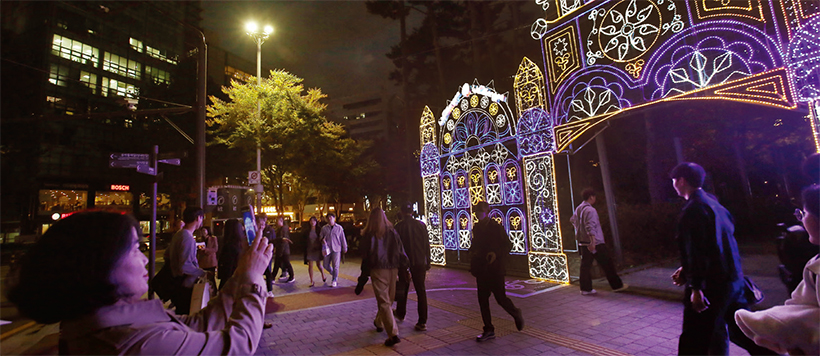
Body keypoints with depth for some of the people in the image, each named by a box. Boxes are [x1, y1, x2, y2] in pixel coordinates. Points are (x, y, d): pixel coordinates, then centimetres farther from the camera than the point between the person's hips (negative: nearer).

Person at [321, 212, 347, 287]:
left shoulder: (339, 228, 2)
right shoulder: (324, 228, 6)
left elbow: (343, 239, 5)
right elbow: (320, 236, 11)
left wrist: (344, 248, 7)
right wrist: (322, 239, -14)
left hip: (336, 249, -2)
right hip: (327, 249, 3)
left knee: (335, 266, -2)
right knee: (326, 265, 8)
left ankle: (334, 280, 14)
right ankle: (333, 274, 35)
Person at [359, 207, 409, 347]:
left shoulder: (369, 234, -6)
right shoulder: (392, 232, 4)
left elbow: (366, 255, -5)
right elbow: (401, 252, 4)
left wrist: (364, 273, 2)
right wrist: (404, 270, 10)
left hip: (378, 270, -4)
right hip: (392, 269, 4)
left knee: (384, 302, -1)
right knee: (388, 299, 21)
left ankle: (393, 334, -7)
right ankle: (379, 322, 41)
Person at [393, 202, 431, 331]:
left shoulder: (398, 226, -8)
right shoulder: (421, 225, -2)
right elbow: (427, 245, 1)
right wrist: (427, 263, 8)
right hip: (420, 262, 1)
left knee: (403, 289, 17)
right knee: (421, 290, 5)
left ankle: (400, 313, 38)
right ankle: (422, 322, 3)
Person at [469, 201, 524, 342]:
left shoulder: (496, 227, -9)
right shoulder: (476, 228, 9)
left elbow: (508, 245, -8)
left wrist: (496, 253, -22)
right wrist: (472, 252, 2)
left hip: (495, 268, -6)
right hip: (481, 269, 6)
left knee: (500, 297, 1)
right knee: (482, 299, 7)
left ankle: (517, 314, 32)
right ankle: (489, 330, 19)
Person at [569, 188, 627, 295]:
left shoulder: (578, 209, 10)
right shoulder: (590, 210, -17)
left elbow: (573, 220, 26)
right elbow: (590, 227, -25)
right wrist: (593, 242, -29)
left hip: (582, 242, 8)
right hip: (595, 243, -8)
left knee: (585, 265, 9)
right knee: (607, 264, 7)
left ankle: (586, 288, 12)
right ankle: (616, 285, 18)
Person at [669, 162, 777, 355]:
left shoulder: (692, 210, -18)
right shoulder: (713, 203, 11)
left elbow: (695, 250, -23)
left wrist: (695, 287, -20)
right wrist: (687, 270, 18)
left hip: (711, 285, -9)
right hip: (733, 279, 9)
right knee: (743, 330, 22)